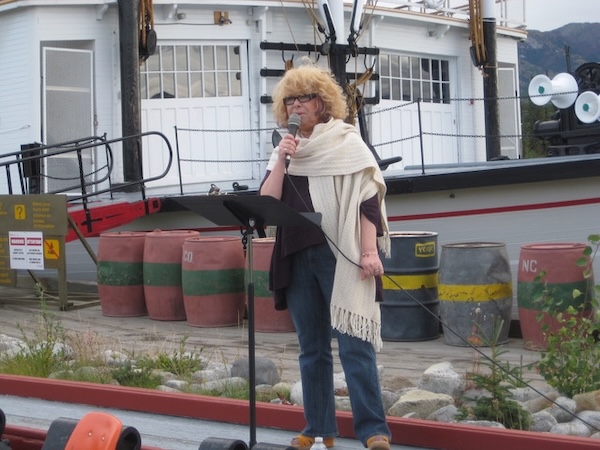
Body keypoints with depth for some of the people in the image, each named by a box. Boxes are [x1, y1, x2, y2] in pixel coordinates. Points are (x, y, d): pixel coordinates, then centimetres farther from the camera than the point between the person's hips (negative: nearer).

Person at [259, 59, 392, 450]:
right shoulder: (286, 149, 14)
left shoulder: (347, 142, 1)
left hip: (341, 256, -5)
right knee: (312, 347, 9)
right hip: (297, 258, 5)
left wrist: (369, 250, -15)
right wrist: (281, 162, -7)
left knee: (354, 343, -10)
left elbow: (367, 198, -6)